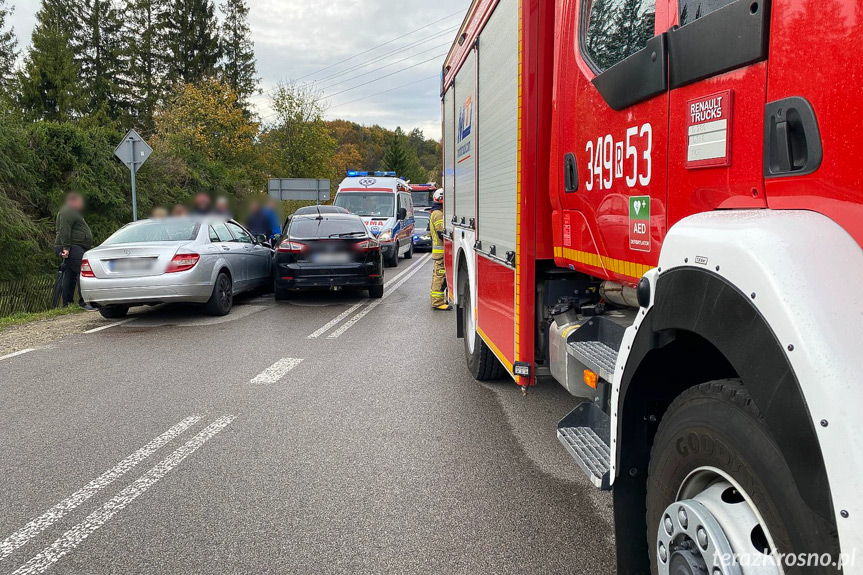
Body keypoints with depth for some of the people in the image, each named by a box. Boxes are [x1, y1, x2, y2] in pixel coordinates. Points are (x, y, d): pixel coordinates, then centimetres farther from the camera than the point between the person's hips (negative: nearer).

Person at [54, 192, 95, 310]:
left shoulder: (73, 212, 27)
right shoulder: (67, 212, -9)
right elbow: (64, 231, -19)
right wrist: (65, 247, -26)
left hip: (75, 248, 12)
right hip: (72, 248, -12)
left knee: (70, 275, 10)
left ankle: (67, 304, 12)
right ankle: (84, 301, -22)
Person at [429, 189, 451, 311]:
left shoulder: (436, 213, 19)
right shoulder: (438, 214, -15)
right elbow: (443, 233, -22)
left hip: (438, 250, 11)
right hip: (441, 251, -11)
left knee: (437, 275, 17)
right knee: (441, 276, -10)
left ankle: (436, 300, 26)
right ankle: (438, 302, -10)